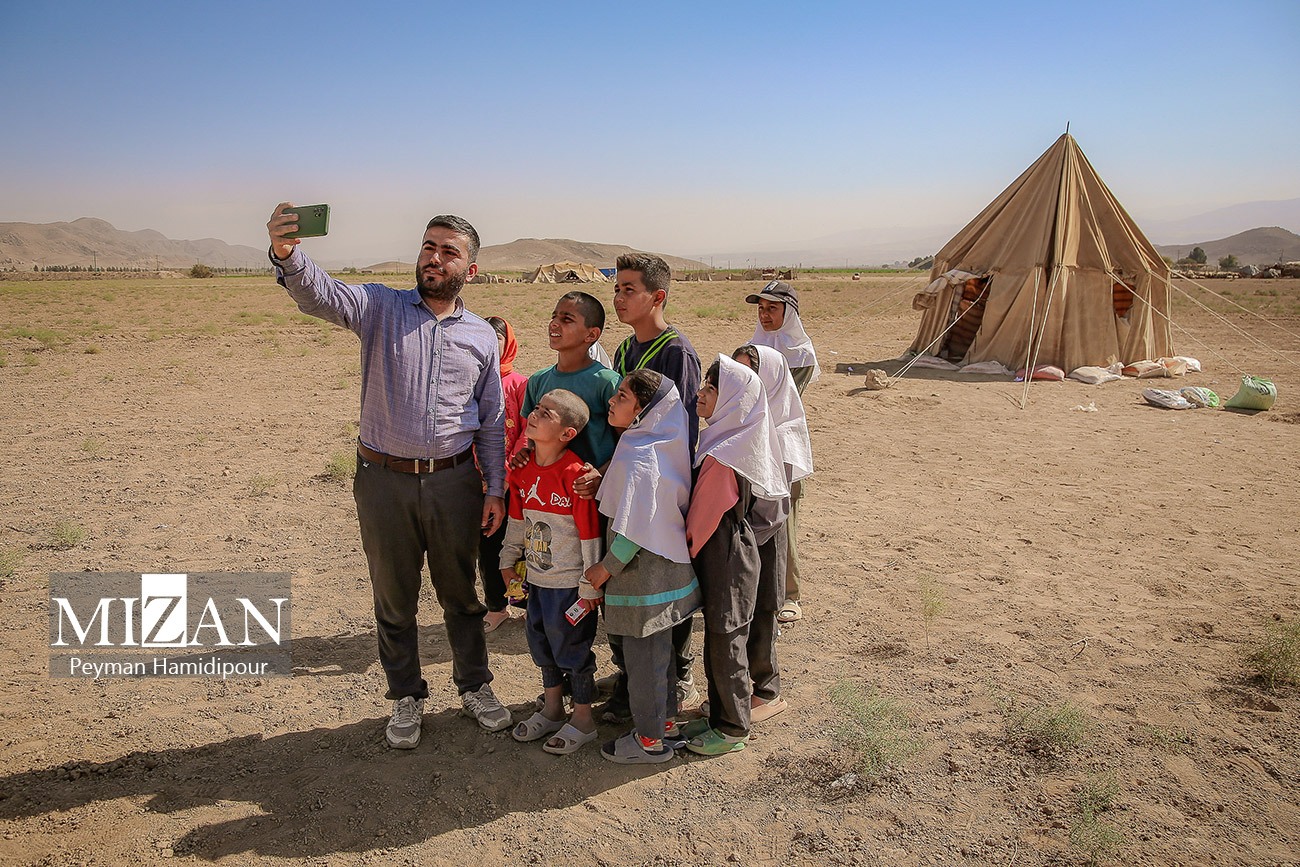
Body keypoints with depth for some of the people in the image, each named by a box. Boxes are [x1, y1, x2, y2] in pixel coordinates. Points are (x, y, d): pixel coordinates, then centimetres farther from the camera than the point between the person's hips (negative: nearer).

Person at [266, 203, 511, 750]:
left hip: (453, 481, 1)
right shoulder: (382, 307, -1)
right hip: (385, 480, -1)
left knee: (460, 595, 14)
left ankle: (474, 688, 35)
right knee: (393, 600, 13)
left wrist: (495, 489, 4)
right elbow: (320, 295, -22)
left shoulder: (481, 336, 5)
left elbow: (491, 421, 8)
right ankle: (406, 698, 32)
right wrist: (288, 253, -43)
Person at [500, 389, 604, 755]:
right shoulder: (524, 467, 0)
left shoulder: (575, 474, -22)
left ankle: (583, 720, 25)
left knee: (571, 648, 6)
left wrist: (591, 586, -15)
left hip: (569, 582, -7)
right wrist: (509, 557, 19)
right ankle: (552, 709, 39)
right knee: (541, 643, 19)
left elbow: (590, 533, -18)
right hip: (536, 577, 7)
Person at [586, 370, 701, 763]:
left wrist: (606, 568, -14)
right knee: (659, 648, 22)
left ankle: (650, 739, 20)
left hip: (643, 571, -9)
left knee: (641, 655, 6)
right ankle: (665, 719, 38)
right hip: (667, 564, 9)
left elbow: (634, 528, -24)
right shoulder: (664, 447, 4)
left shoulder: (636, 459, -24)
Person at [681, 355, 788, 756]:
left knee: (725, 642, 6)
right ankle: (721, 716, 34)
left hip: (724, 558, -9)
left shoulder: (721, 459, -26)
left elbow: (699, 518, -17)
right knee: (720, 639, 19)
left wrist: (686, 553, 1)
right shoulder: (746, 443, 3)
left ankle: (732, 729, 23)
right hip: (738, 547, 9)